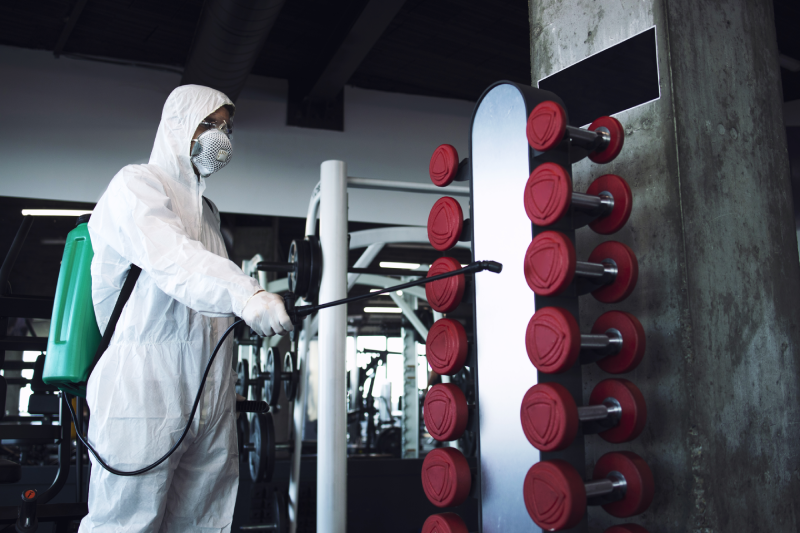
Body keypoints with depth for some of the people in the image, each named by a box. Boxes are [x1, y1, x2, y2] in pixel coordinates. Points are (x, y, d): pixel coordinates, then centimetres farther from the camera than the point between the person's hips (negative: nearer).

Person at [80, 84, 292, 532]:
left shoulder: (207, 210, 23)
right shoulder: (137, 185, -2)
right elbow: (170, 258, -22)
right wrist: (245, 295, -37)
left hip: (211, 402, 7)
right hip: (144, 390, -7)